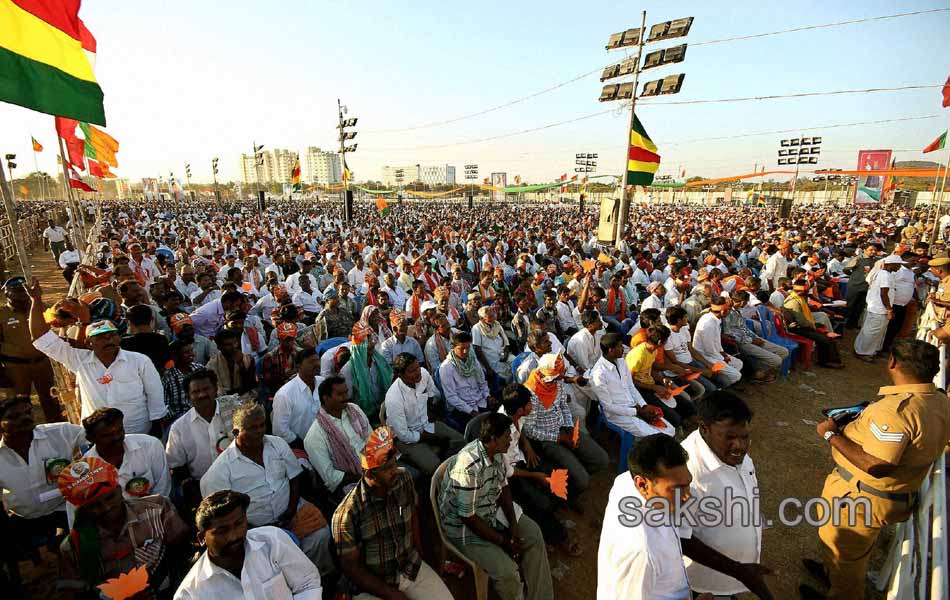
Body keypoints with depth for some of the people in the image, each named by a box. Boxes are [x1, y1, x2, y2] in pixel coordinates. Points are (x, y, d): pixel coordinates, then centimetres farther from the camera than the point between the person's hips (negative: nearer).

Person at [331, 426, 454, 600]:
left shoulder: (404, 479, -9)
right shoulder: (347, 513, -23)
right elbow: (351, 566, -14)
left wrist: (420, 555, 6)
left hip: (411, 567, 4)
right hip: (372, 585, -4)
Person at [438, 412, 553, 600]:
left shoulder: (496, 452, -11)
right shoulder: (468, 468, -36)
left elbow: (503, 486, 3)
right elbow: (468, 517, -27)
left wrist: (513, 524, -7)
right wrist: (502, 541, -17)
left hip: (493, 508, 8)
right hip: (464, 525, -8)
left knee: (533, 534, 3)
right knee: (507, 571, -19)